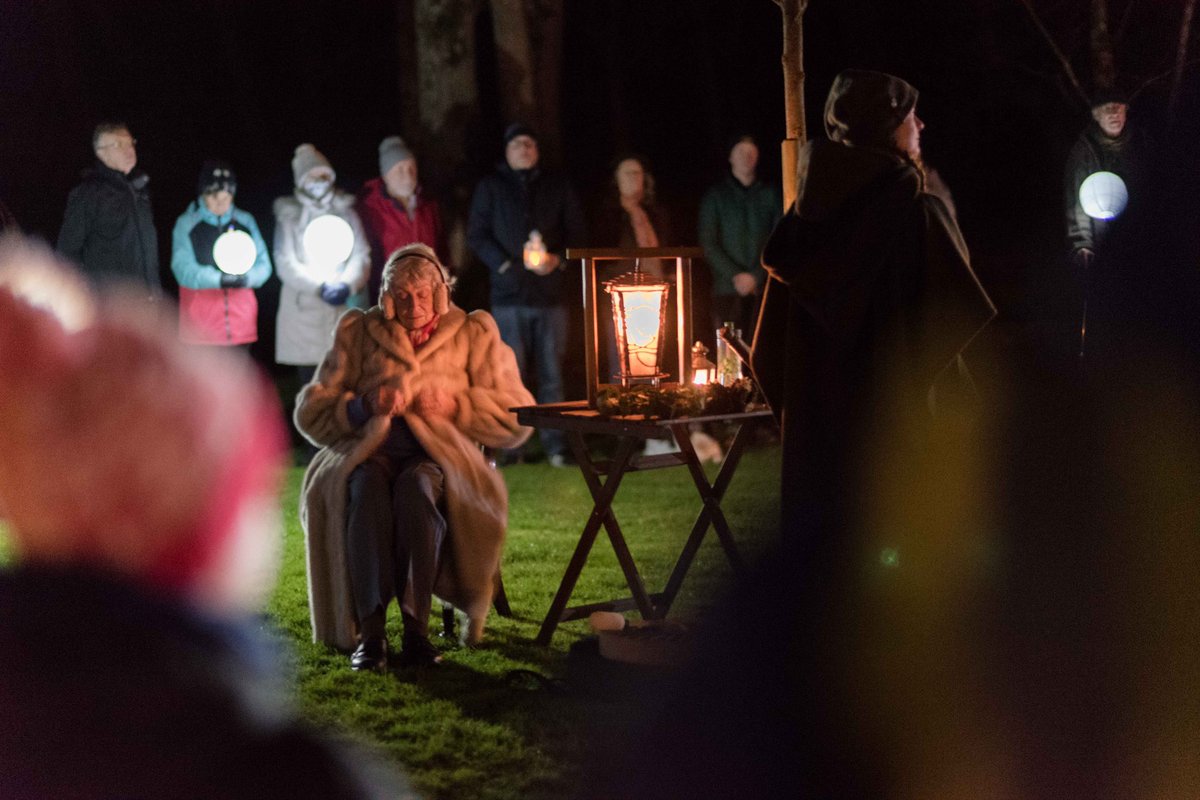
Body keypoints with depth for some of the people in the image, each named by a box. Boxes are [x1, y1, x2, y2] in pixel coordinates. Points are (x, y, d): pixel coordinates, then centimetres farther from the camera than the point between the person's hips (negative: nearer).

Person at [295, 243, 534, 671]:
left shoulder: (474, 334, 18)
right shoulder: (358, 331, 20)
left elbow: (516, 418, 10)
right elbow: (310, 412, 13)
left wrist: (453, 405, -5)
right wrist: (364, 406, -7)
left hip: (439, 458, -1)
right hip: (367, 453, 1)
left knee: (416, 486, -37)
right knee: (366, 485, -36)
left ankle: (416, 627, -42)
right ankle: (369, 631, -43)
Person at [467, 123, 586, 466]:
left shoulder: (557, 186, 14)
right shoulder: (490, 187, 10)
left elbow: (577, 231, 12)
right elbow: (477, 234, 5)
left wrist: (558, 260, -7)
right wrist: (504, 266, -10)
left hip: (551, 291, 1)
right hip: (510, 294, -1)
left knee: (552, 373, 0)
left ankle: (555, 446, 3)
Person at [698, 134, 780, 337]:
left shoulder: (770, 193, 11)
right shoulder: (715, 195, 9)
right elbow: (708, 244, 3)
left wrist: (756, 276, -6)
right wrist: (735, 275, -8)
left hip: (762, 287, 0)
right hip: (727, 289, 0)